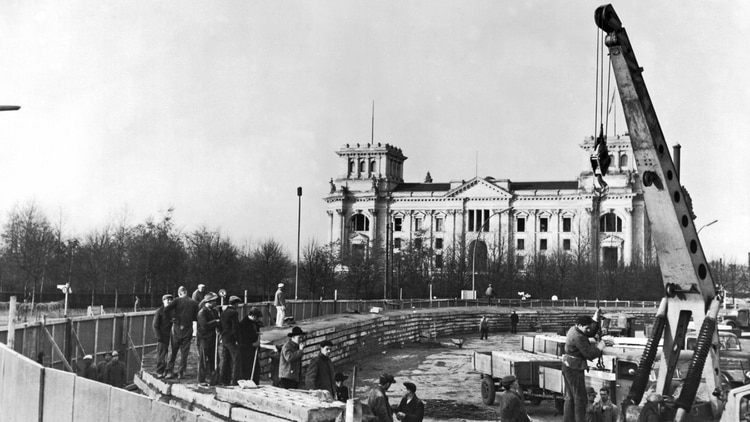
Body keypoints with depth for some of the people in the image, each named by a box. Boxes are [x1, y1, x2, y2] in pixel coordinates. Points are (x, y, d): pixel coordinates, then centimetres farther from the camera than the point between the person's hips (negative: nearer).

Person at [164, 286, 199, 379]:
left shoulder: (177, 300, -4)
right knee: (184, 352, 8)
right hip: (188, 330, 1)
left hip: (177, 328, -1)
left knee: (173, 351, 9)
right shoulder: (194, 303, 1)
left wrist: (173, 316, 3)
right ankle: (181, 373, 6)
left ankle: (170, 371, 6)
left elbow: (166, 309, -14)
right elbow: (196, 318, 1)